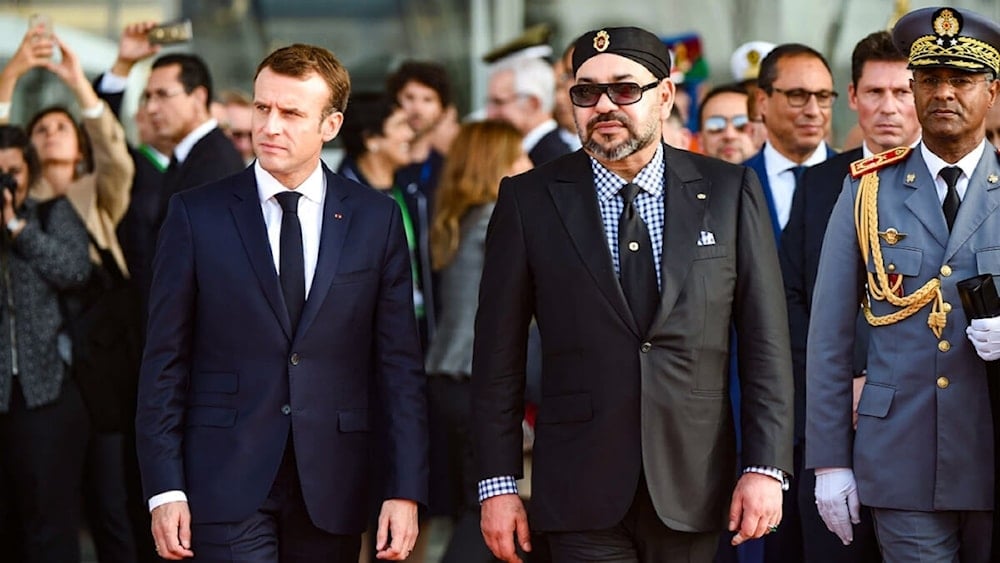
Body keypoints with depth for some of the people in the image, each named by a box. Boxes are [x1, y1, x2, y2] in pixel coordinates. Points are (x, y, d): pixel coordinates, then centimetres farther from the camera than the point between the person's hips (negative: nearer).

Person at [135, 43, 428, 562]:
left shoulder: (376, 218, 5)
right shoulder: (196, 214, 2)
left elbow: (398, 364, 4)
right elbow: (164, 362, 2)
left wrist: (405, 490, -2)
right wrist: (164, 489, -5)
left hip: (333, 491, 2)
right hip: (227, 482, -2)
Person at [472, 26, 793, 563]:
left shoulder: (730, 192, 3)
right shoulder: (529, 200, 2)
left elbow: (765, 342, 3)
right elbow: (498, 353, 3)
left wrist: (765, 467, -4)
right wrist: (497, 484, -1)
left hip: (692, 487, 1)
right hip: (582, 492, -1)